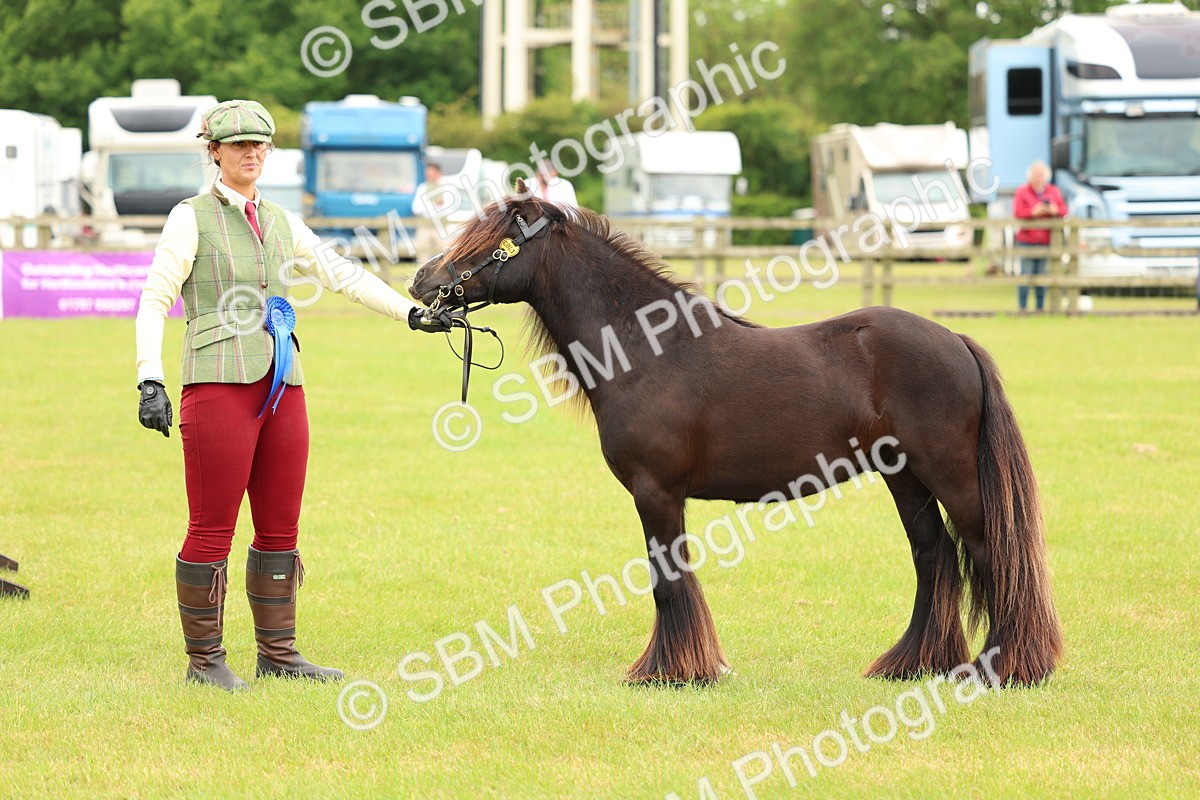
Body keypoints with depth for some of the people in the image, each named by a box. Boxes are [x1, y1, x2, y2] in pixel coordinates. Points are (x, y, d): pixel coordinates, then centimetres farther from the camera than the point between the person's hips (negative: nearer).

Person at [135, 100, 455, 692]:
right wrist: (150, 380, -17)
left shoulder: (281, 223, 16)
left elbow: (343, 276, 21)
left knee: (281, 528, 9)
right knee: (211, 531, -4)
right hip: (219, 386, -6)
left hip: (282, 389, 6)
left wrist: (413, 314, 16)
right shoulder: (191, 218, -1)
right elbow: (155, 299, -6)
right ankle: (204, 659, 5)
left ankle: (277, 653, 18)